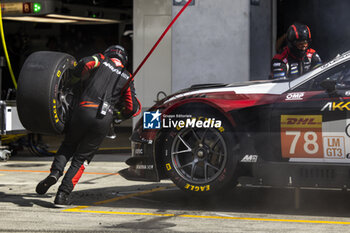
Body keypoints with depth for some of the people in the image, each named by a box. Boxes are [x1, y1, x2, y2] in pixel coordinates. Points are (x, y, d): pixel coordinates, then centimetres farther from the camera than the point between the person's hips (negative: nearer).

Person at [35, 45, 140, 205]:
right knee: (81, 157, 11)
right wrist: (120, 114, 32)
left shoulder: (101, 60, 16)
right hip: (104, 119, 0)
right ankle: (63, 194, -1)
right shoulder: (126, 77, 19)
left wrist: (76, 79, 12)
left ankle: (55, 172, -3)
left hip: (84, 110, 0)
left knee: (68, 145, 23)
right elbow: (133, 107, 12)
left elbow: (86, 63, -7)